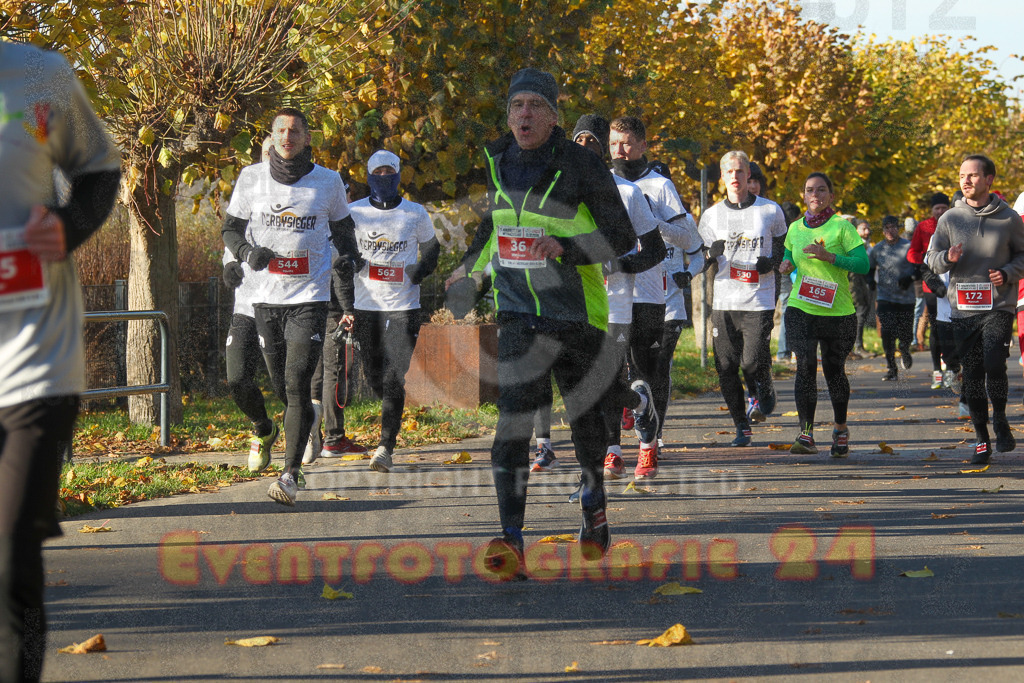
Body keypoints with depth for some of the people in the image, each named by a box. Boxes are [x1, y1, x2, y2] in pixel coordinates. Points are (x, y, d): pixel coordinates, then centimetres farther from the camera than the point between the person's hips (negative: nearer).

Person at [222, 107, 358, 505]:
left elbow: (341, 227, 19)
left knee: (297, 384, -13)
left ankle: (290, 475, -14)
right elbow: (231, 229, 10)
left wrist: (349, 253, 3)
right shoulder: (251, 178, 4)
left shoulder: (328, 182, 3)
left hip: (309, 297, -2)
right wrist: (247, 252, -9)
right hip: (265, 296, 2)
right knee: (281, 386, 8)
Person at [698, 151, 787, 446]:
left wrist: (773, 261, -2)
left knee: (753, 362, -14)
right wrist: (712, 253, -8)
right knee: (726, 369, 0)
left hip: (759, 302, -3)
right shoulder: (711, 215, 10)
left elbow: (784, 244, 18)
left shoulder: (771, 211, 5)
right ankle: (742, 427, 15)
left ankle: (761, 394, 20)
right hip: (723, 302, 3)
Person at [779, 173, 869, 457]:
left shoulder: (841, 226, -4)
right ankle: (806, 434, -18)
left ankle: (841, 431, 30)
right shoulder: (796, 228, 10)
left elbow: (862, 263, -12)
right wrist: (787, 265, 4)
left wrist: (829, 256, -23)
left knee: (834, 370, 8)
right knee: (805, 365, -15)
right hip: (801, 309, 2)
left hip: (838, 313, -2)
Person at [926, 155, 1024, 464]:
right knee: (972, 375, 4)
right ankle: (981, 438, 15)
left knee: (994, 366, -18)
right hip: (963, 308, 2)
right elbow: (932, 258, 6)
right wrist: (948, 258, -16)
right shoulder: (950, 218, 4)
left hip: (999, 307, -2)